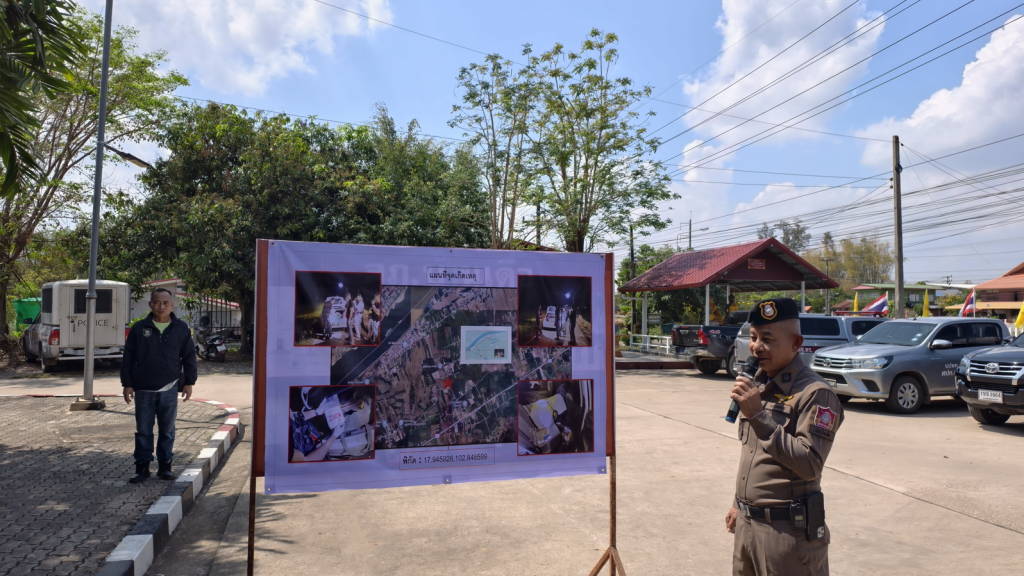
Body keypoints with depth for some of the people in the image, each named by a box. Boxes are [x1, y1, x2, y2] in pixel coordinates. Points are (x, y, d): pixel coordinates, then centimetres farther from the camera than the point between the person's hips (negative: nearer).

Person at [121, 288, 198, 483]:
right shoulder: (139, 328, 2)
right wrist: (127, 384, 1)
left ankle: (164, 467, 18)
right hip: (144, 389, 0)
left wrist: (189, 382, 3)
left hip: (169, 389, 0)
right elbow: (128, 358, 5)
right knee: (143, 431, 6)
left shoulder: (181, 328, 3)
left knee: (167, 430, 8)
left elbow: (189, 357, 8)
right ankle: (142, 468, 16)